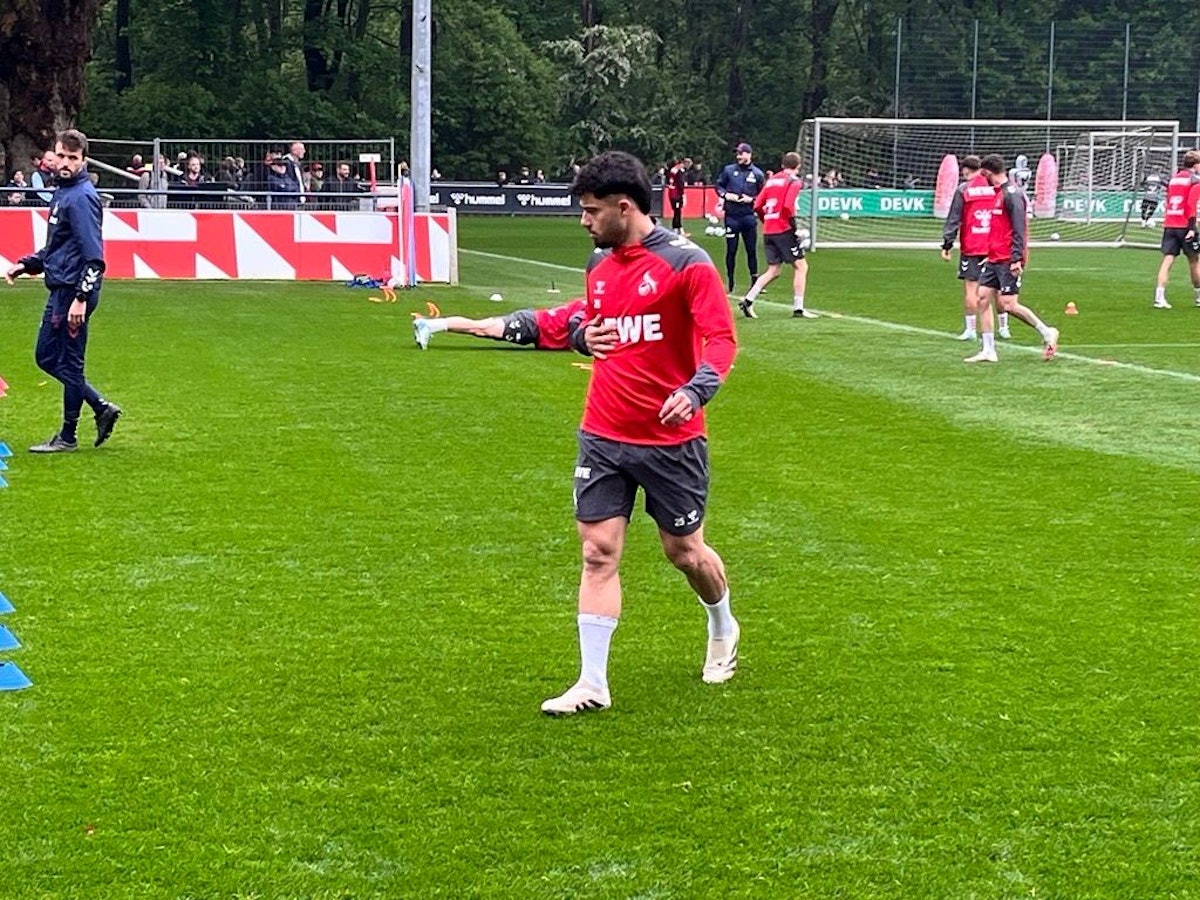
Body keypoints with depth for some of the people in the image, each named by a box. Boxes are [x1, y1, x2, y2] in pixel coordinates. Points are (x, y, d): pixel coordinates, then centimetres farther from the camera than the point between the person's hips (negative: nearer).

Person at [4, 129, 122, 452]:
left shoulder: (82, 197, -15)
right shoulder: (62, 192, 15)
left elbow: (93, 255, -21)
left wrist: (81, 298, -26)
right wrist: (26, 265, 16)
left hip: (73, 291, -10)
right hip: (59, 290, 10)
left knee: (68, 364, -1)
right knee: (47, 357, 15)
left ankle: (68, 437, 9)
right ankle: (102, 409, 20)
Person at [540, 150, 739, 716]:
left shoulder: (685, 262, -12)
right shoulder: (599, 265, 9)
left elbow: (721, 338, -16)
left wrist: (695, 391, -34)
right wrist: (584, 335, -1)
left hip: (672, 438, -5)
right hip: (603, 436, 5)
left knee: (683, 550, 10)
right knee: (598, 552, -2)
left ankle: (723, 630, 41)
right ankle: (593, 684, 0)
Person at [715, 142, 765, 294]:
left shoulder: (757, 174, 3)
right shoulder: (728, 170, 5)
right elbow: (719, 185, 13)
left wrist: (751, 199, -10)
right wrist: (725, 195, -6)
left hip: (749, 216, 0)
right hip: (731, 215, 0)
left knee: (752, 250, 4)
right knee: (731, 250, 4)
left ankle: (755, 282, 12)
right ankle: (730, 283, 11)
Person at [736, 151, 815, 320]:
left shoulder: (772, 180, 15)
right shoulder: (794, 181, -5)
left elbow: (758, 206, 12)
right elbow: (788, 206, -19)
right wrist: (795, 228, -12)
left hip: (768, 231, 7)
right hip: (784, 230, -7)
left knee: (773, 271, 13)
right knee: (801, 266, 2)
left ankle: (748, 300, 1)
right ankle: (798, 308, -2)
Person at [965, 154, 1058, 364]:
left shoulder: (1012, 194, -14)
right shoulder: (999, 192, 15)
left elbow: (1019, 229, -19)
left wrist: (1016, 258, -23)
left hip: (1007, 260, -9)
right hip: (994, 258, 9)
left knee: (1008, 304, -10)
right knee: (983, 297, 3)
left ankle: (1047, 332, 5)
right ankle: (988, 351, 6)